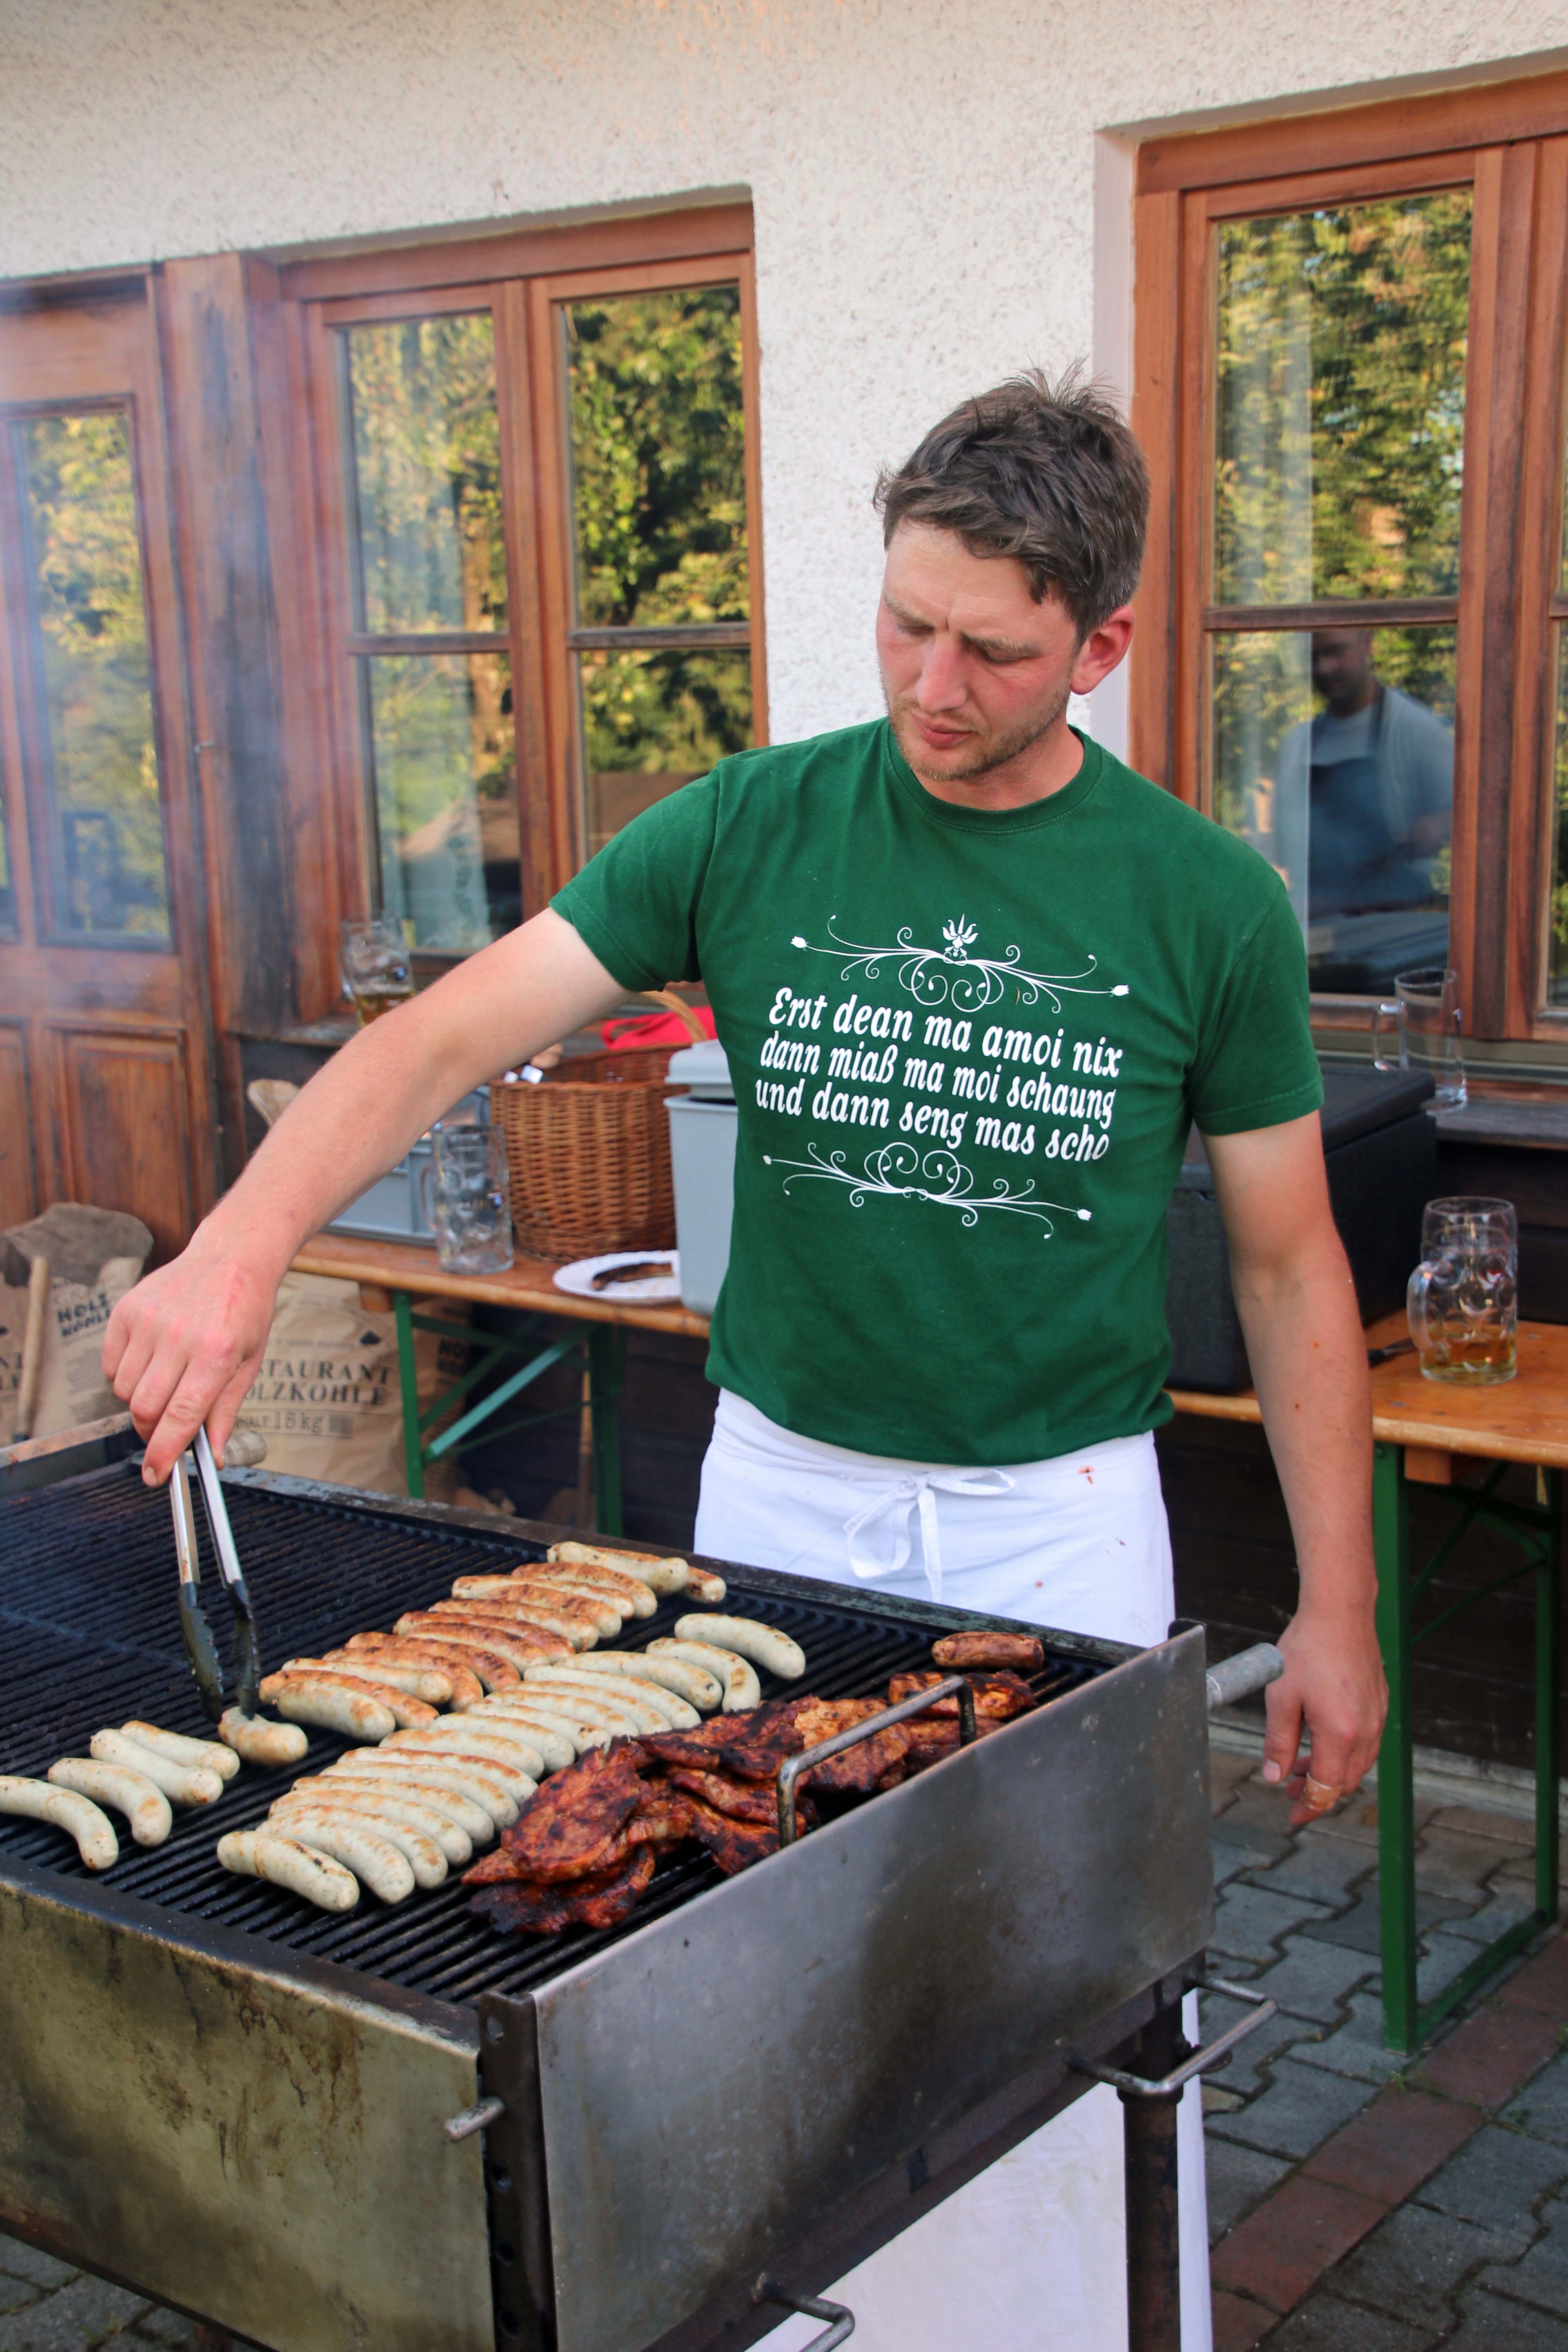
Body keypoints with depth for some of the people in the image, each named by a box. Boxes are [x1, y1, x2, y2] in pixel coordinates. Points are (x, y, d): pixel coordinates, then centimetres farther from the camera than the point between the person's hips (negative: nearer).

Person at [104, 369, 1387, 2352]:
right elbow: (455, 1029, -11)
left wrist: (1338, 1608, -1)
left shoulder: (1206, 901, -7)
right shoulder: (754, 829, -6)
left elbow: (1288, 1264, -1)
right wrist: (241, 1244, -28)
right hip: (781, 1484, 2)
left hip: (1057, 1514, -1)